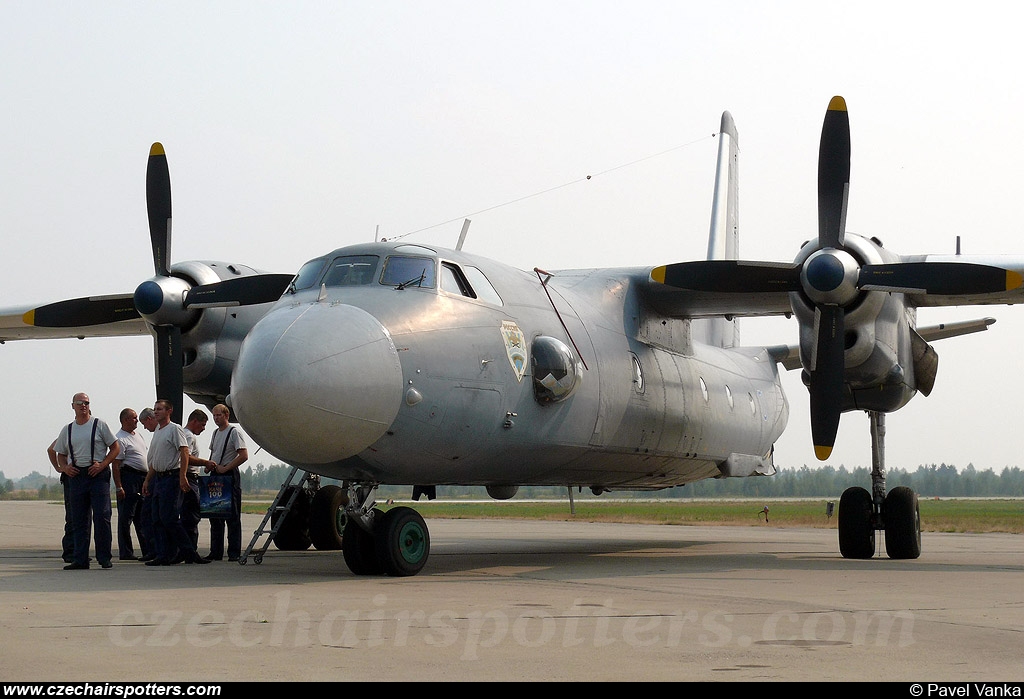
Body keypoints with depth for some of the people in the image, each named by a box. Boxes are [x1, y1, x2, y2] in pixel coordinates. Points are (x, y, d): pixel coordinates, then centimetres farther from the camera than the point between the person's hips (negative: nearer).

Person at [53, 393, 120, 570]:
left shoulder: (99, 425, 2)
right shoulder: (67, 430, 14)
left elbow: (115, 448, 2)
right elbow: (60, 454, 22)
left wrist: (102, 464, -10)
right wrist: (65, 467, 1)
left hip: (98, 475, -4)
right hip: (76, 476, 4)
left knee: (101, 516, -8)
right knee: (78, 520, 4)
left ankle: (104, 558, -2)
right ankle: (80, 559, 9)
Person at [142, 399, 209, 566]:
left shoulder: (174, 429, -7)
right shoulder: (157, 432, 20)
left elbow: (184, 452, -17)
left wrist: (183, 476, -25)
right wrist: (147, 479, 23)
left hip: (171, 477, -9)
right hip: (158, 478, 9)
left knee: (169, 518, -13)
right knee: (159, 519, 5)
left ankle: (188, 552, -9)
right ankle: (163, 556, 7)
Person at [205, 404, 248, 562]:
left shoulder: (234, 432, -7)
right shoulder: (215, 433, 17)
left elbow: (244, 456, -14)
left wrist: (225, 468, -17)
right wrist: (208, 465, 6)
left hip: (230, 476, -8)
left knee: (232, 516, -6)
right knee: (214, 515, 8)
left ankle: (234, 552, -5)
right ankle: (216, 552, 12)